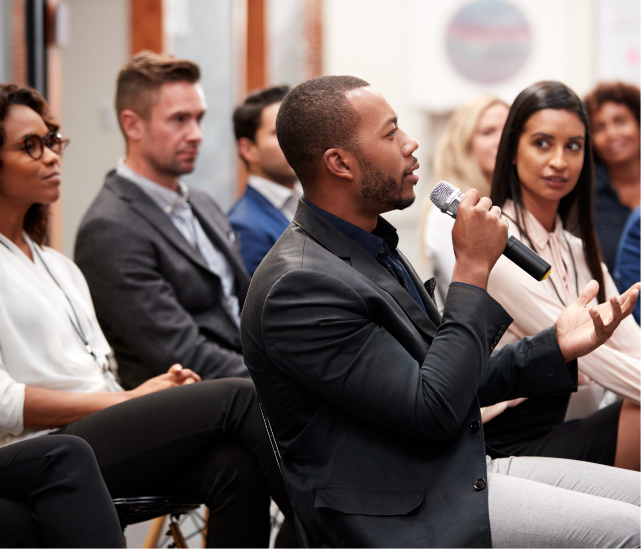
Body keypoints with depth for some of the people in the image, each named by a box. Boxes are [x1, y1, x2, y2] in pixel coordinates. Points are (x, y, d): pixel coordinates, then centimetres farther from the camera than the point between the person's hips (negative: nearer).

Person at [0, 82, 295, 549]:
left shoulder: (59, 266, 25)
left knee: (236, 467, -25)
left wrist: (153, 387, 0)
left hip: (105, 436, 7)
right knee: (238, 398, -23)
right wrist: (128, 399, -11)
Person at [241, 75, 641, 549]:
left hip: (464, 471, 10)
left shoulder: (372, 245, 11)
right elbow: (434, 410, -22)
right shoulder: (297, 286, -21)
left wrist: (557, 346, 4)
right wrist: (474, 267, -17)